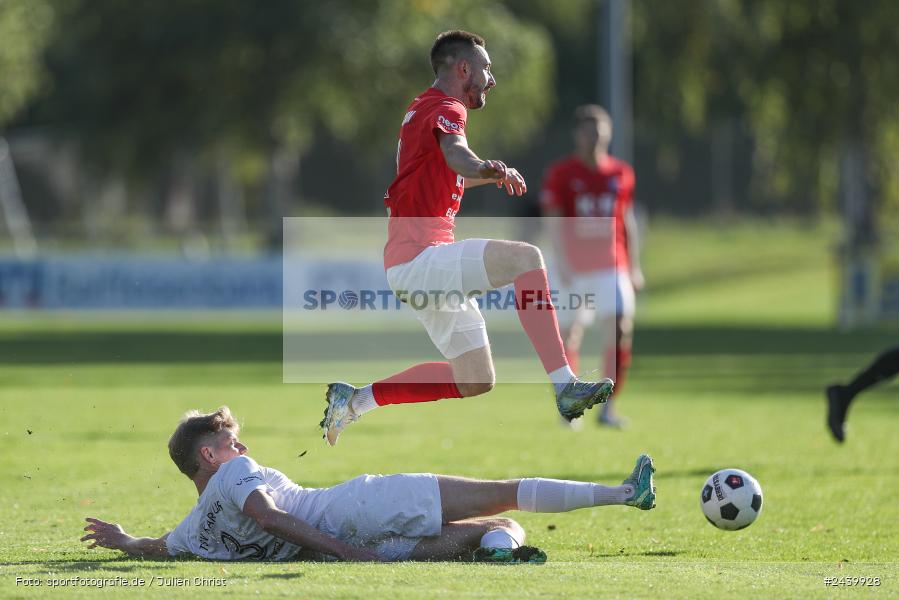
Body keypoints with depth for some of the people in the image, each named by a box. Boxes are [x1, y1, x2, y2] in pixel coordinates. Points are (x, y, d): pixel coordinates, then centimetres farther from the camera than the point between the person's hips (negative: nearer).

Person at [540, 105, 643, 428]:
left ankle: (608, 407, -5)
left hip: (611, 268, 2)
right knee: (570, 335, 1)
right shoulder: (561, 174, -4)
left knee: (621, 329, -13)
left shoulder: (621, 174, 7)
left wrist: (635, 267, 15)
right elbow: (554, 222, -9)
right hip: (574, 268, -2)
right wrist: (562, 264, -20)